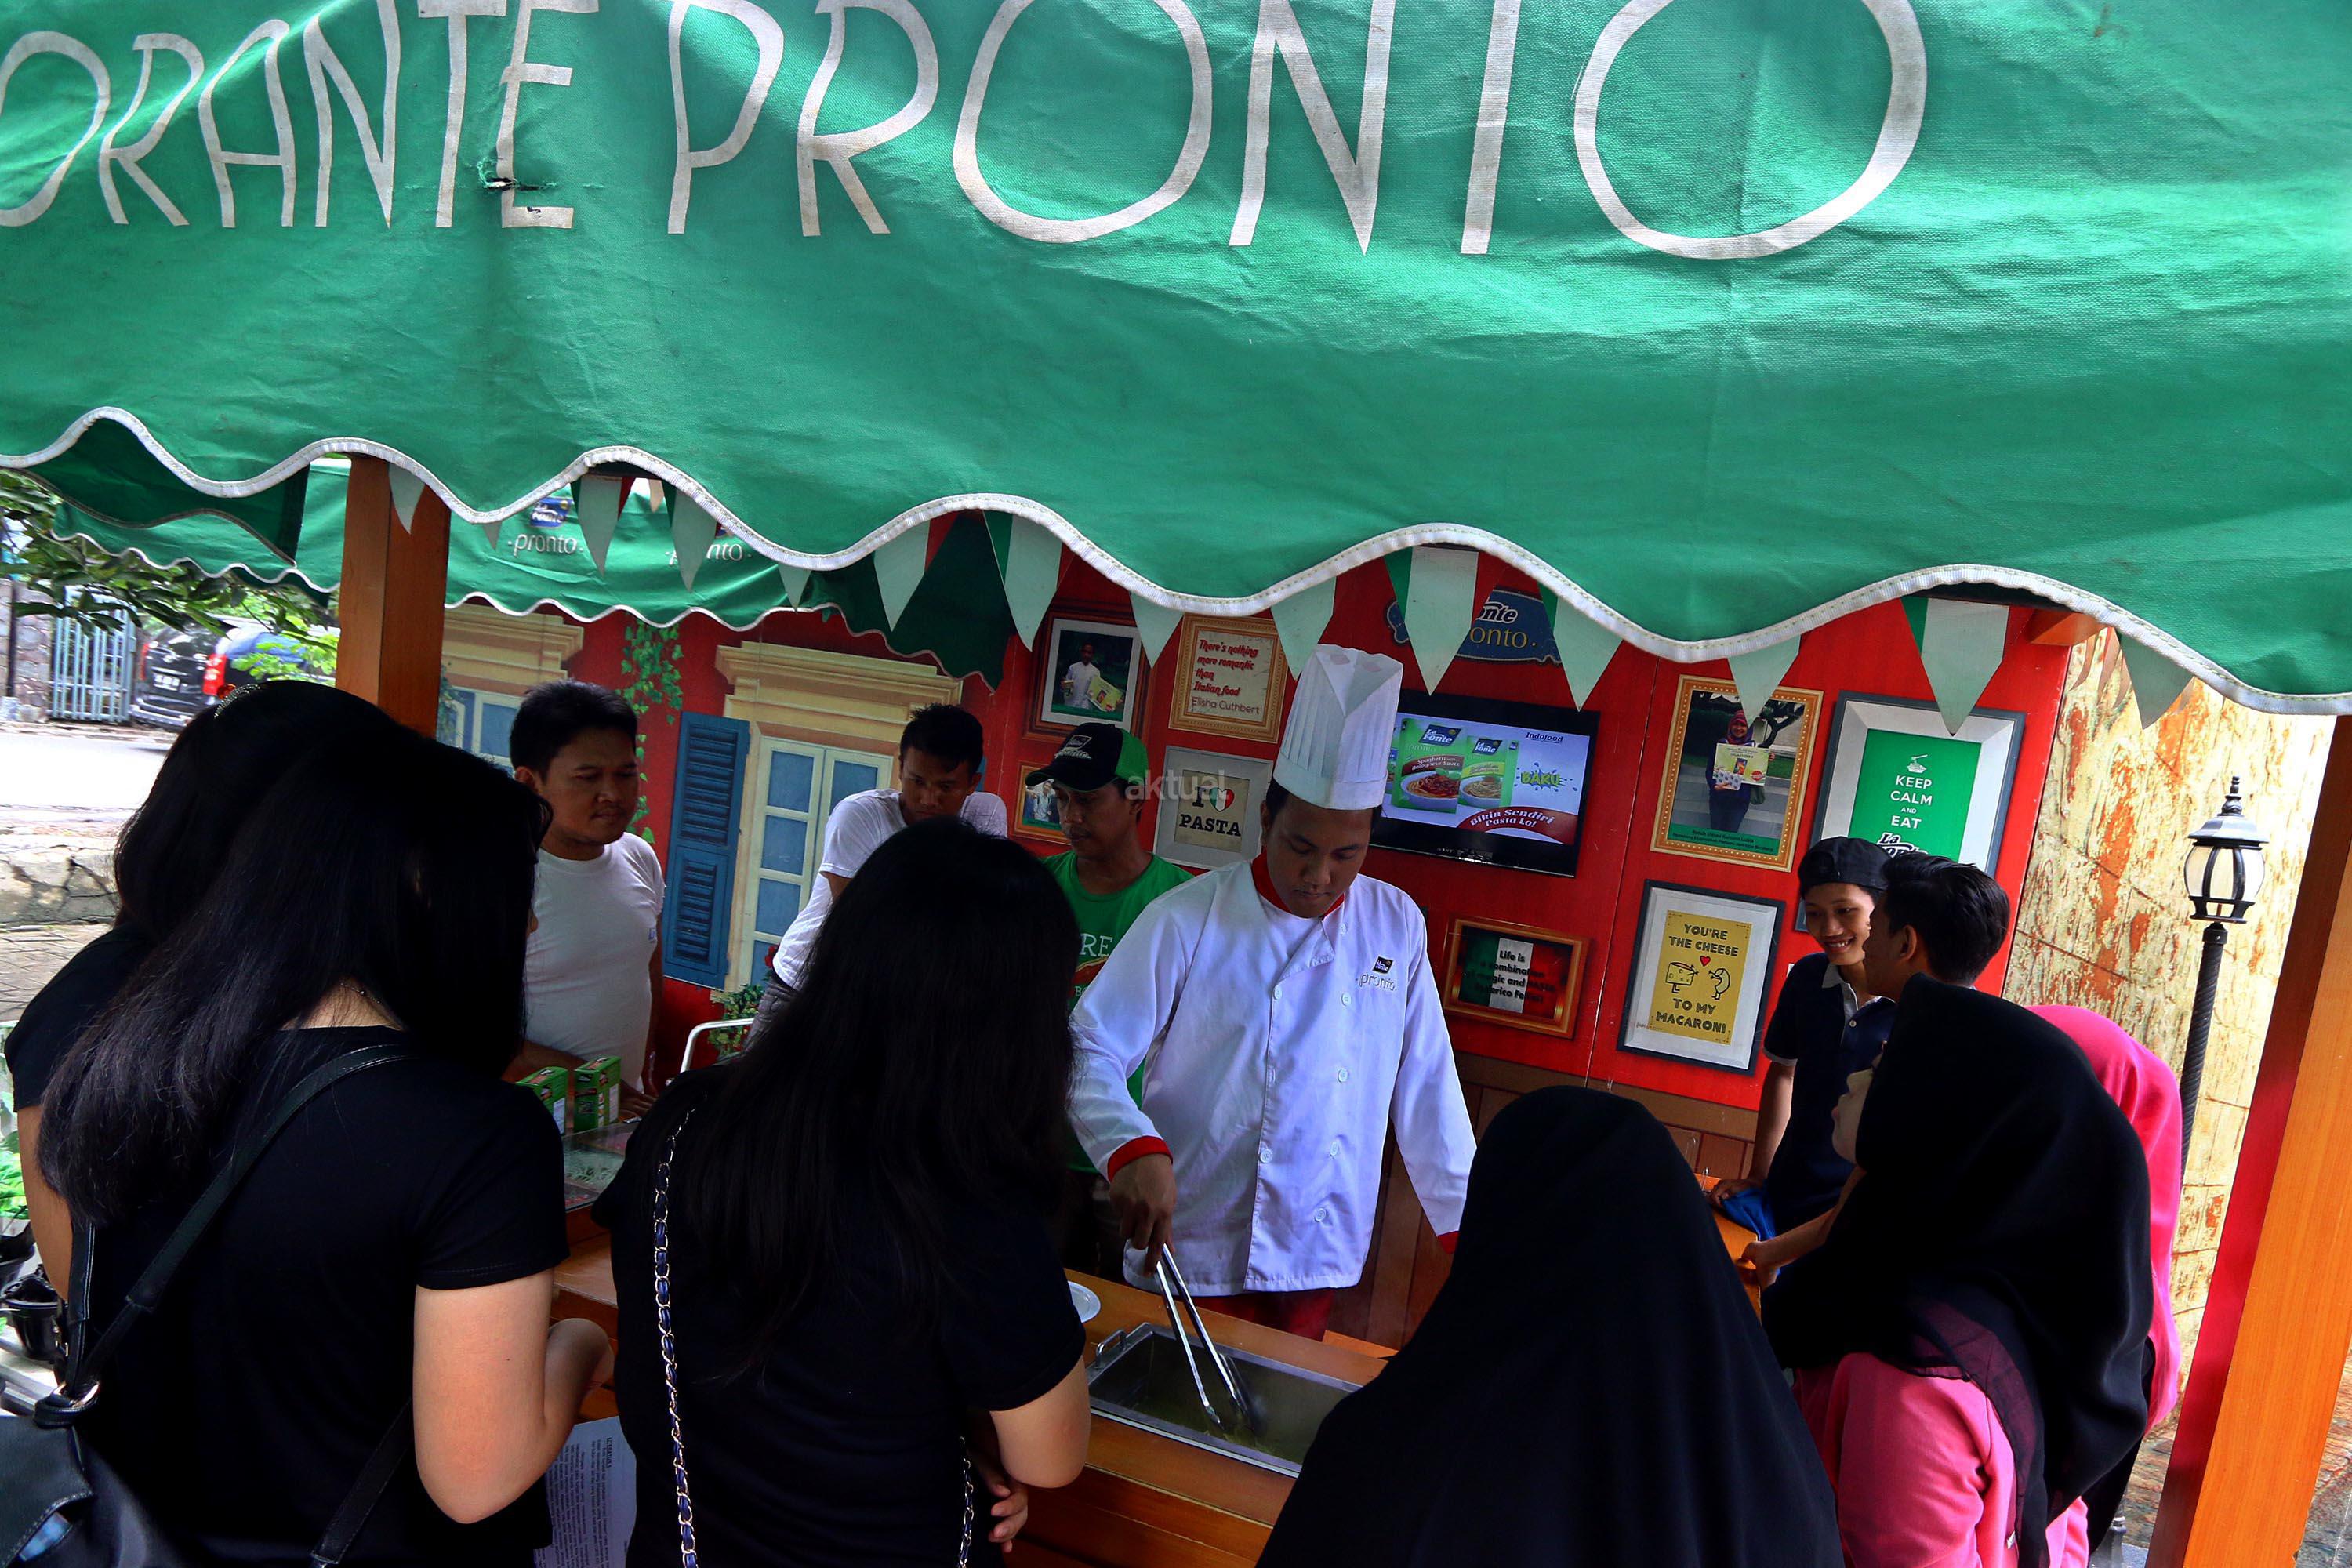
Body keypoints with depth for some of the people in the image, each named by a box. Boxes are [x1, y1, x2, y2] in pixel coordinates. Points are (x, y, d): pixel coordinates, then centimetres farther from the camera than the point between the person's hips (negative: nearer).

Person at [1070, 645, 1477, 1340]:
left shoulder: (1398, 927, -2)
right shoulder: (1187, 920, -13)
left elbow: (1426, 1088, 3)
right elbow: (1089, 1054, -14)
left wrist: (1465, 1219, 3)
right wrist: (1136, 1148, -31)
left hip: (1318, 1254, 3)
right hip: (1190, 1249, -3)